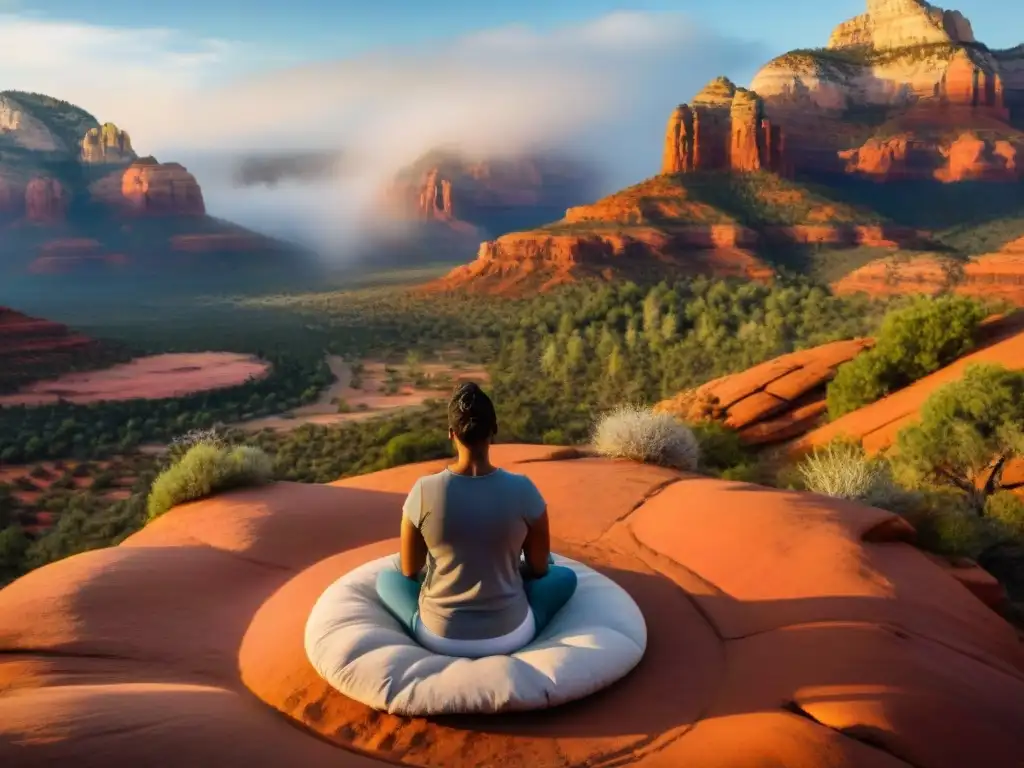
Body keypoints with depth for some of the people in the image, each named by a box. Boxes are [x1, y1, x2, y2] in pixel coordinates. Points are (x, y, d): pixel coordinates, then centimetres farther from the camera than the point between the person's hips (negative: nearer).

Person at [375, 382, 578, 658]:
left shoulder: (424, 490, -15)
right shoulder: (522, 490, -15)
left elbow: (409, 571, -1)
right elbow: (539, 568, -1)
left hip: (439, 637, 1)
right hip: (510, 636, 0)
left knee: (387, 577, 28)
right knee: (565, 575, 25)